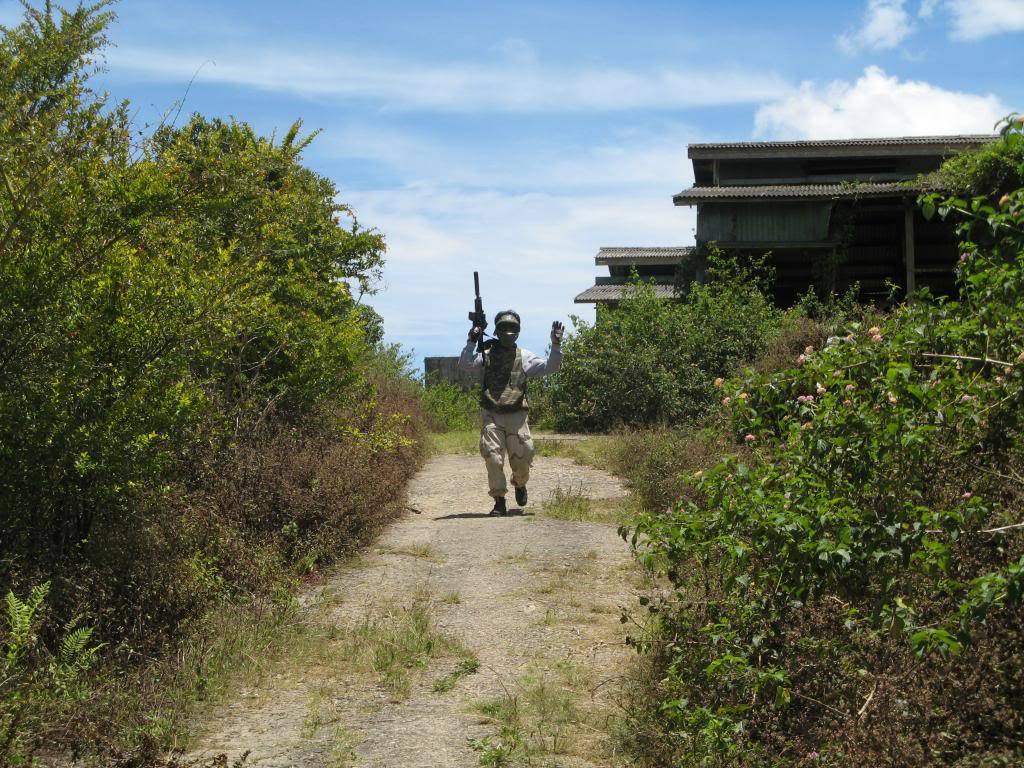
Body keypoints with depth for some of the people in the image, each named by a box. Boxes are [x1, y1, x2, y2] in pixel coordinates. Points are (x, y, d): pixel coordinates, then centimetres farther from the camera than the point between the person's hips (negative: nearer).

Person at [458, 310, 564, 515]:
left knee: (523, 457, 0)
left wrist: (556, 345, -10)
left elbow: (549, 367, 2)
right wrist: (471, 342, -14)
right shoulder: (487, 353, 7)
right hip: (491, 416, -1)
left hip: (516, 416, 1)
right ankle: (499, 500, 4)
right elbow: (465, 364, -5)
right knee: (493, 457, -8)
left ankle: (519, 484, 33)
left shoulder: (524, 357, 10)